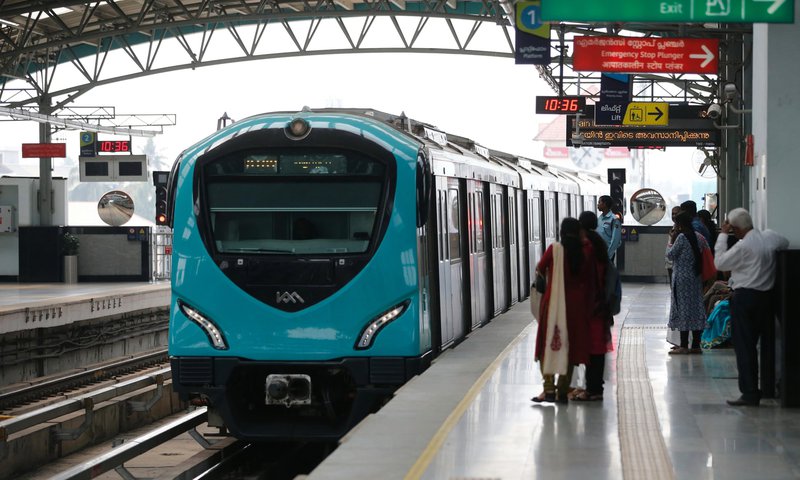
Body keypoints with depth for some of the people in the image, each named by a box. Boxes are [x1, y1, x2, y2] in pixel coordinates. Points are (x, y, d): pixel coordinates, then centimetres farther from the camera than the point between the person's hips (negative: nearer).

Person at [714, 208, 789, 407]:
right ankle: (752, 391, 19)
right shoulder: (770, 237, 2)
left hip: (745, 297, -7)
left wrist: (722, 235, -6)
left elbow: (719, 262, -10)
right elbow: (785, 243, 24)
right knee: (752, 343, 16)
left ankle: (749, 393, -5)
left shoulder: (743, 246, -18)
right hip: (765, 297, 7)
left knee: (743, 346, -2)